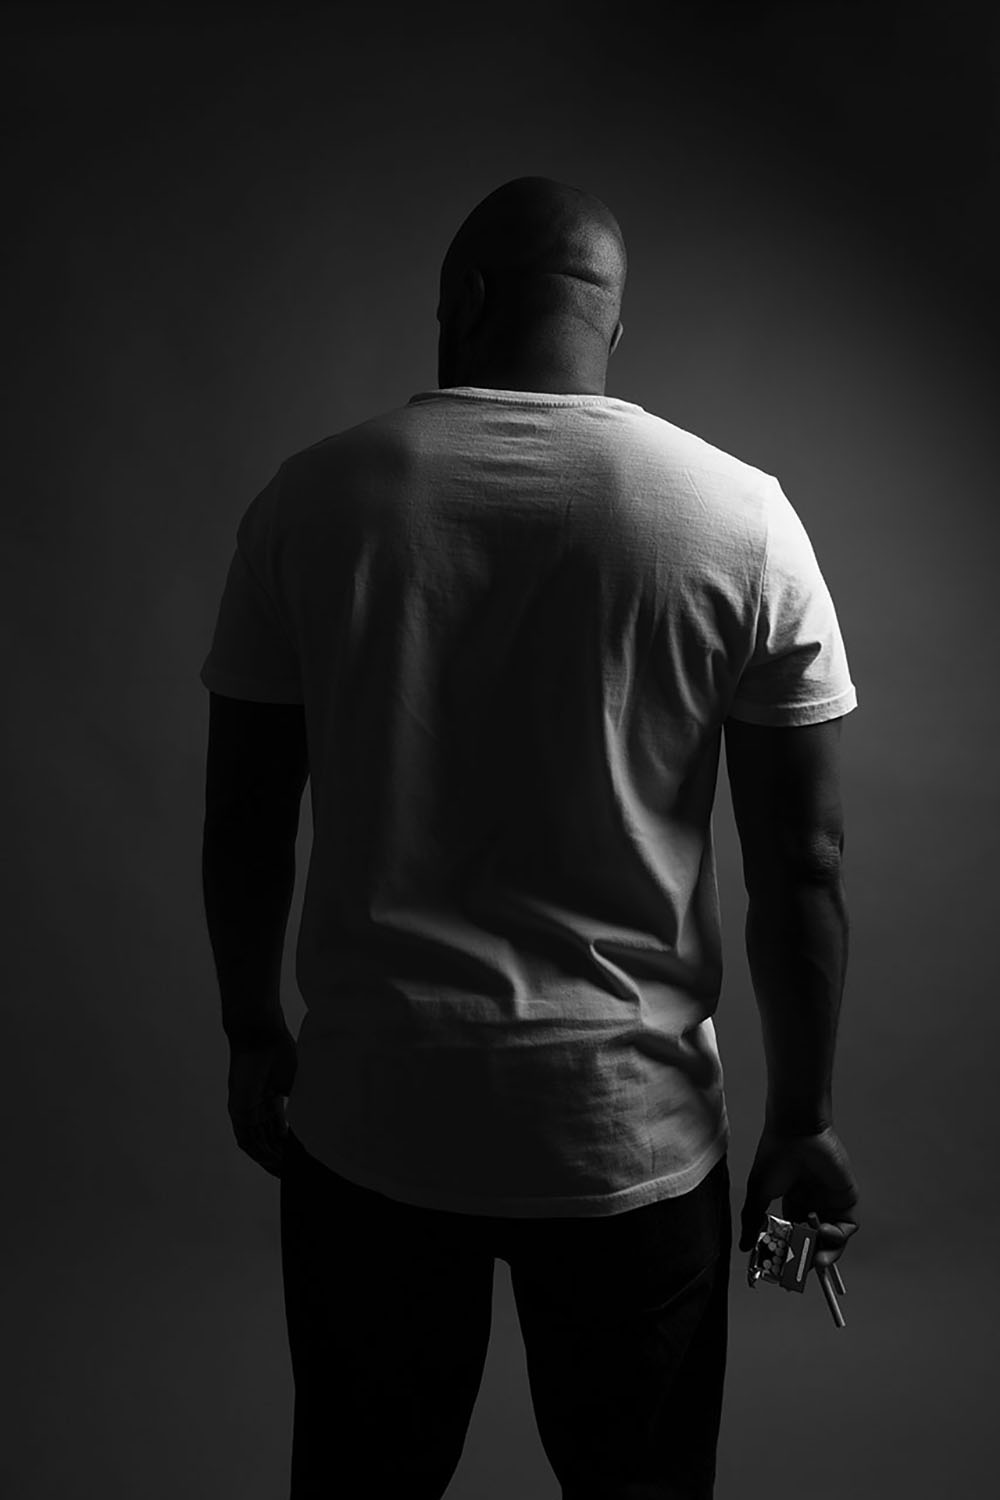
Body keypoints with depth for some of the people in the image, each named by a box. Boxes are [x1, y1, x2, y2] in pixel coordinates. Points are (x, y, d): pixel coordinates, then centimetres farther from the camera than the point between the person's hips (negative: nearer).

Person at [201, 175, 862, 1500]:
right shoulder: (740, 516, -8)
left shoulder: (310, 498, -6)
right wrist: (804, 1116, 6)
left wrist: (251, 1032, 14)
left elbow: (244, 819, 0)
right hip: (632, 1127, 0)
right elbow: (804, 864, -6)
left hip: (370, 1114, 1)